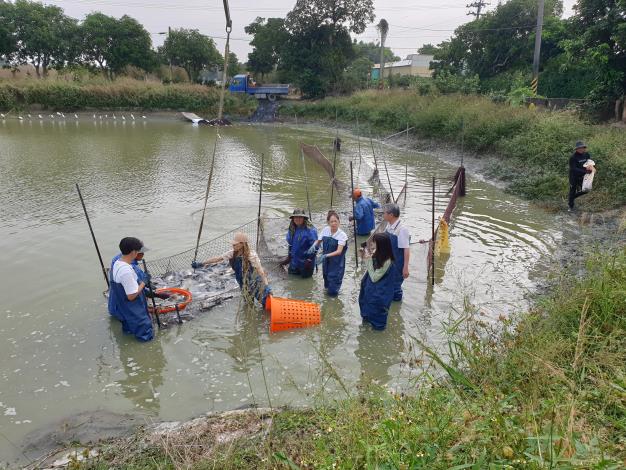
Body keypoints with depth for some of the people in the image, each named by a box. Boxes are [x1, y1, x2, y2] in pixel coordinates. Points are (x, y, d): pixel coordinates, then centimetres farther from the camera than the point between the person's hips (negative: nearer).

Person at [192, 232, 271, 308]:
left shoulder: (251, 255, -27)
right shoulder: (232, 253, -10)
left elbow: (260, 270, -31)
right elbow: (217, 259, -1)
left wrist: (266, 286, -41)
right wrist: (201, 264, 1)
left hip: (255, 281, -6)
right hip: (245, 282, 6)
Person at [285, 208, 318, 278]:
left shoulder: (310, 230, -21)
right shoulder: (292, 229, 2)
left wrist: (310, 259, -20)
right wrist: (290, 255, 14)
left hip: (305, 262, -7)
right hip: (294, 261, 7)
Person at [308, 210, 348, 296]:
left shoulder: (342, 235, -16)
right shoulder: (325, 230, -2)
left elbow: (339, 251, -22)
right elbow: (318, 241, 7)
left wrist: (326, 255, -34)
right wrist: (314, 246, -16)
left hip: (336, 263, -4)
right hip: (326, 261, 4)